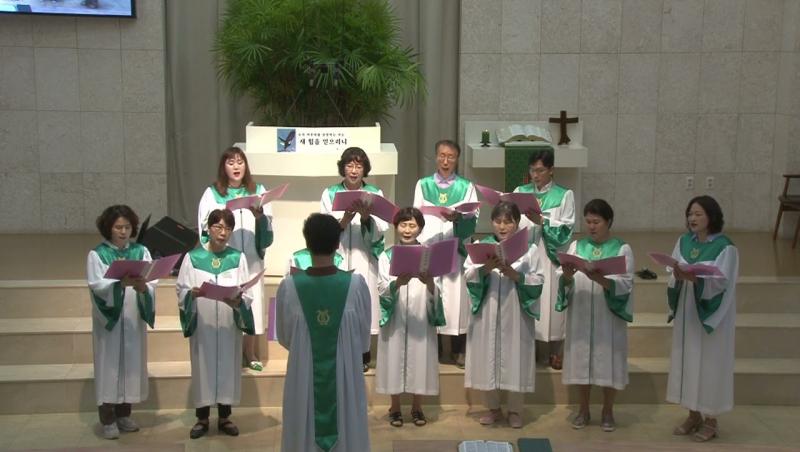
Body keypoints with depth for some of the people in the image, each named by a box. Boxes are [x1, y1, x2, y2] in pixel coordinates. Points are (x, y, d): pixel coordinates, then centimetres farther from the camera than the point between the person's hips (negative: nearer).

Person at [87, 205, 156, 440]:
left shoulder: (141, 251, 5)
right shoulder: (97, 254, -2)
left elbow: (153, 282, -5)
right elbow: (97, 285, -15)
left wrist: (142, 286, -28)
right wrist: (121, 283, -31)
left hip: (134, 319, 3)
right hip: (109, 319, -3)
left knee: (132, 362, 9)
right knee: (110, 364, 0)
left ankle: (124, 414, 21)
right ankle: (108, 419, 8)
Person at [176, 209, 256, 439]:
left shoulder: (238, 257, 3)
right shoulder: (192, 257, 1)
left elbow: (248, 294, -2)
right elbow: (181, 290, -1)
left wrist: (238, 301, -23)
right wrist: (192, 294, -23)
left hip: (229, 325, 1)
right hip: (202, 324, -1)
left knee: (228, 367, 7)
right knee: (202, 368, 6)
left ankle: (224, 417, 20)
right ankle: (202, 418, 19)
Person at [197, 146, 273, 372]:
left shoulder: (258, 191, 11)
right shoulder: (212, 193, 6)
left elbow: (268, 225, 5)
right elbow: (205, 226, 0)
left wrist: (259, 215, -15)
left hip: (251, 258, 2)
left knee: (251, 301, 1)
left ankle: (250, 352, 12)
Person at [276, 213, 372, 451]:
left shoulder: (289, 286, -13)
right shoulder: (356, 283, -14)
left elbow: (284, 337, 1)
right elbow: (364, 338, -1)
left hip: (304, 379, 0)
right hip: (345, 378, 0)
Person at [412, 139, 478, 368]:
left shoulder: (466, 186, 9)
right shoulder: (423, 185, 12)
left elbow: (474, 216, 0)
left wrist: (459, 217, -22)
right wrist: (420, 244, -6)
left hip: (456, 249, -1)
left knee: (456, 296, -2)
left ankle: (458, 350, 8)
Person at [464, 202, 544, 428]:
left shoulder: (528, 249, 1)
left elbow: (538, 282, -4)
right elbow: (468, 276, -2)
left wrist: (515, 275, -18)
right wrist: (485, 269, -19)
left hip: (516, 314, -1)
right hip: (487, 313, 2)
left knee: (516, 359, 3)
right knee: (488, 358, 7)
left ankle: (515, 410, 20)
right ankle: (494, 408, 24)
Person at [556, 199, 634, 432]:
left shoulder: (622, 248, -1)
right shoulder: (576, 246, 7)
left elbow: (625, 284, -11)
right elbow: (561, 281, 0)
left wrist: (599, 279, -28)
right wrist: (566, 276, -23)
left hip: (609, 316, -2)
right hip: (580, 314, 2)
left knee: (608, 360, 4)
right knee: (581, 358, 8)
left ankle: (608, 411, 20)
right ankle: (583, 409, 23)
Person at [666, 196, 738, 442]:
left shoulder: (725, 247, -11)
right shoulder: (683, 242, 5)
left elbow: (721, 283, -19)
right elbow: (674, 277, 2)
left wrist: (694, 278, -34)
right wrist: (678, 277, -21)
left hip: (711, 316, -5)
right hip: (687, 312, 5)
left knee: (709, 363, 2)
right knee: (688, 361, 10)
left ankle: (710, 420, 15)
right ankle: (694, 415, 24)